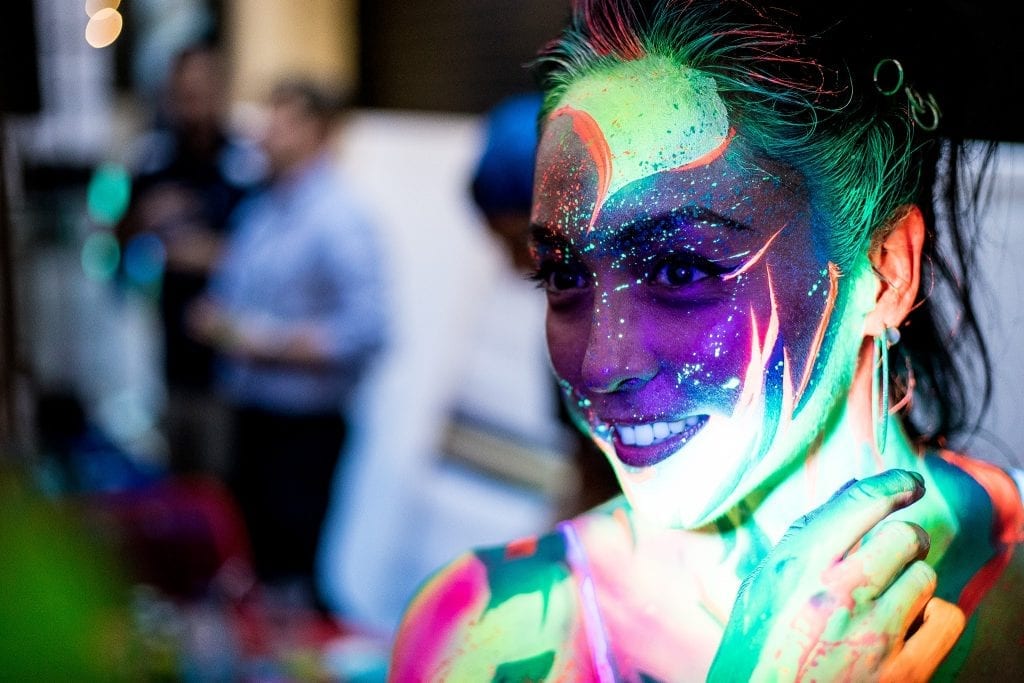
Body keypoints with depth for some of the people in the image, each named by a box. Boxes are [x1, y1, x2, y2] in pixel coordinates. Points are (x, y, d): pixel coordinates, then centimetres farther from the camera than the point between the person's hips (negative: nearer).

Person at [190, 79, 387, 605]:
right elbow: (228, 289, 23)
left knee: (295, 566, 0)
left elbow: (364, 329, -22)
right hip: (250, 411, 8)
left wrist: (266, 344, -19)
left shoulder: (338, 222, -14)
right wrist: (212, 318, -1)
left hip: (304, 427, -8)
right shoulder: (257, 211, 11)